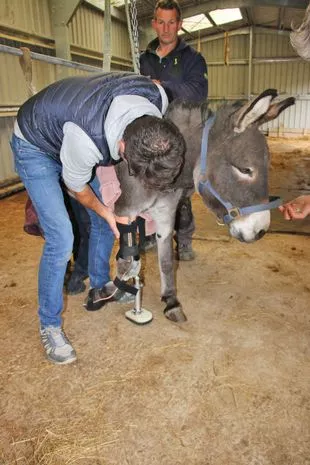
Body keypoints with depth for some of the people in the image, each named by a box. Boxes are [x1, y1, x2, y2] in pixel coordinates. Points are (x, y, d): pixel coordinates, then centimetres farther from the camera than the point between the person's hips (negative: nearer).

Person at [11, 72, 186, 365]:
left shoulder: (158, 96, -28)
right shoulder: (86, 139, -45)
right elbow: (76, 186, -22)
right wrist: (105, 212, -5)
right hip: (34, 147, -6)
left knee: (103, 220, 9)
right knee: (61, 239, -15)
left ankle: (99, 289, 33)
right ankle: (49, 325, 7)